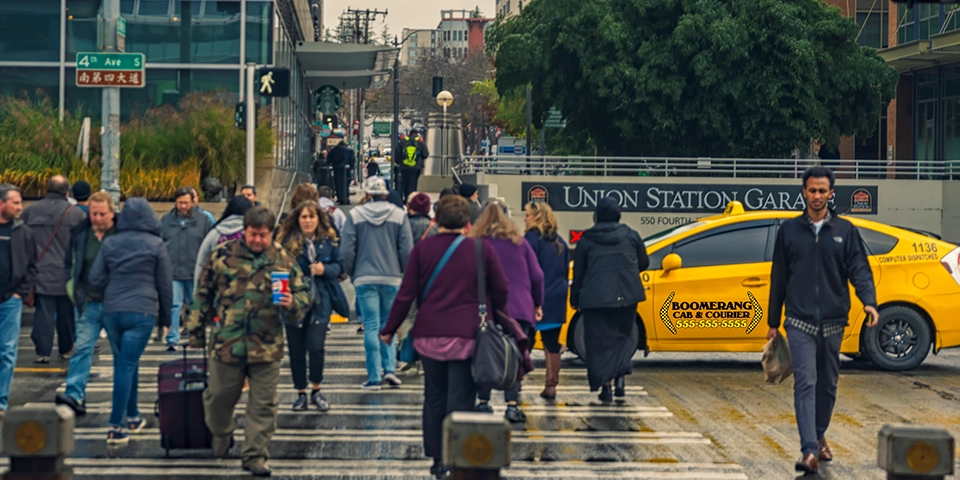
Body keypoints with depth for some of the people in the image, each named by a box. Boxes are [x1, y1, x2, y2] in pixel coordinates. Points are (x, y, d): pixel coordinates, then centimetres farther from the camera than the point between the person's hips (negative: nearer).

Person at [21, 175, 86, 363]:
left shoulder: (30, 211, 3)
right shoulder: (76, 214, -4)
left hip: (40, 273, 1)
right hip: (67, 275, -1)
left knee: (43, 312, 1)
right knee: (66, 313, 12)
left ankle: (42, 351, -4)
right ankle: (66, 349, 23)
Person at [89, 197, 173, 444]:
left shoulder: (109, 243, 5)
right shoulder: (155, 245, -3)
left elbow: (95, 279, 3)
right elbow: (165, 283, 2)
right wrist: (165, 312, 14)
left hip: (111, 311, 4)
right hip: (142, 312, -4)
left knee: (126, 364, 19)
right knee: (126, 366, -5)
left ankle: (132, 415, 29)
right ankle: (115, 426, -10)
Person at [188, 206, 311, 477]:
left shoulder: (284, 261, 3)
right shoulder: (223, 255, 2)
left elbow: (304, 294, 8)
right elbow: (203, 294, 9)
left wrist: (293, 304, -15)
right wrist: (196, 330, 9)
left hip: (267, 349, 0)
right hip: (226, 343, 0)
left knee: (263, 404, 3)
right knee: (219, 396, 13)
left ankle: (255, 455, 12)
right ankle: (221, 434, 42)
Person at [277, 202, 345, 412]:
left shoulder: (329, 241, 2)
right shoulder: (288, 241, -3)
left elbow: (339, 265, 9)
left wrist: (326, 269, -11)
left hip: (320, 301, 0)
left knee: (315, 346, -11)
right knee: (296, 350, 6)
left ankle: (316, 391, 8)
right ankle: (301, 393, 21)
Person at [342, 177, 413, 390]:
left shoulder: (354, 215, -3)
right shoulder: (399, 215, 0)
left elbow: (348, 250, -3)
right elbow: (407, 250, -1)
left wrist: (351, 273, 12)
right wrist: (403, 271, 13)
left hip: (365, 278, -1)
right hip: (392, 278, 1)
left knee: (371, 326, 1)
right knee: (388, 323, 15)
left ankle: (374, 377, 0)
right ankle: (390, 368, 3)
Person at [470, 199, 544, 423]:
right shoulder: (519, 243, 7)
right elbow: (537, 276, 7)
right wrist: (537, 304, 17)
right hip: (519, 309, 1)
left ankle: (483, 402, 9)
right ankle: (512, 405, -9)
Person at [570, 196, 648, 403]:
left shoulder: (587, 240, 0)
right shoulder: (631, 236, 4)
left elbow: (578, 272, 4)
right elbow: (643, 263, 14)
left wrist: (575, 299, 15)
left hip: (596, 298, -2)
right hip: (626, 297, 2)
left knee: (600, 341, 4)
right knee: (623, 336, 15)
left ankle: (605, 386, 1)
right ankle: (620, 377, -5)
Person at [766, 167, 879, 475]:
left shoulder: (845, 231, 6)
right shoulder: (789, 230, 6)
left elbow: (859, 270, -1)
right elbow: (779, 278, 10)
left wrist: (869, 301, -20)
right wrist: (773, 321, 11)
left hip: (833, 322, 2)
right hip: (800, 321, -2)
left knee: (828, 385, 11)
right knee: (805, 383, -13)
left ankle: (819, 436, 33)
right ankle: (810, 451, -22)